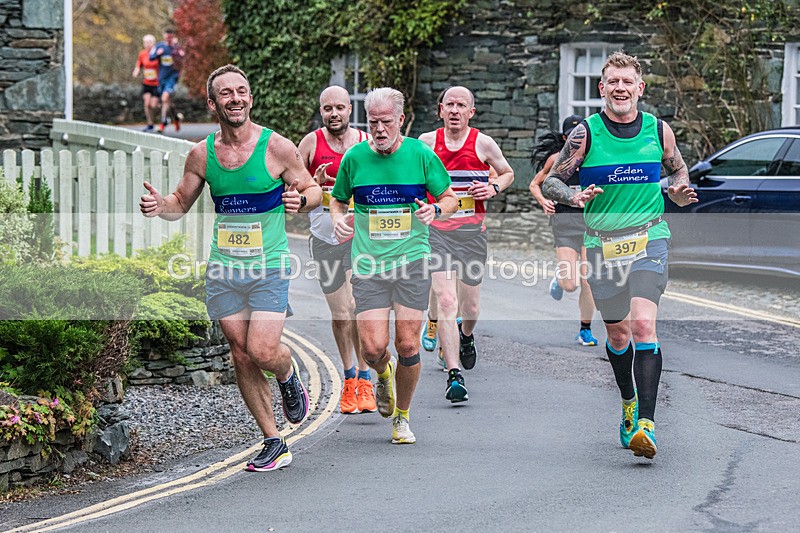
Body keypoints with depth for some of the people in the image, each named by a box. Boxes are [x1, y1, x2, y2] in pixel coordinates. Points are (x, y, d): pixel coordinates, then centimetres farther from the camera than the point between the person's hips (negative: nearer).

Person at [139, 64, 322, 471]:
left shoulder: (277, 147, -7)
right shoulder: (201, 154, 2)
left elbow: (313, 190, 5)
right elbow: (180, 204, 14)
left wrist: (301, 200, -18)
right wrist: (158, 206, -8)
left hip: (269, 268, -3)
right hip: (223, 269, 3)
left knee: (262, 351, -16)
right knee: (242, 357, 4)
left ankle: (289, 375, 22)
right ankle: (273, 444, 16)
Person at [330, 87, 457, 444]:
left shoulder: (421, 154, 0)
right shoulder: (354, 157, 3)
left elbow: (450, 198, 10)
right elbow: (337, 200, 17)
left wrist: (436, 209, -12)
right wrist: (339, 219, -5)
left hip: (412, 260, 0)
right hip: (368, 266, 1)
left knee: (407, 345, -4)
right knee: (373, 347, -10)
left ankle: (402, 417, 18)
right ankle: (383, 376, 29)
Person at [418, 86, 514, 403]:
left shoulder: (483, 144, 1)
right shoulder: (426, 143, 2)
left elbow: (507, 173, 16)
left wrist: (493, 189, -4)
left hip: (472, 231, 1)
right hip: (436, 231, -1)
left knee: (470, 308, 10)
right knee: (446, 302, -16)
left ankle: (466, 336, 47)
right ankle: (454, 375, -20)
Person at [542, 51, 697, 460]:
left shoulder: (659, 130, 2)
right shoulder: (586, 133, -2)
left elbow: (678, 170, 19)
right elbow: (550, 181, 2)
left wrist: (679, 192, -4)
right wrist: (575, 197, -20)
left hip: (649, 240, -1)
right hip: (602, 245, 1)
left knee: (643, 324, -19)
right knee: (617, 334, 12)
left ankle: (646, 423, -23)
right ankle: (629, 403, 39)